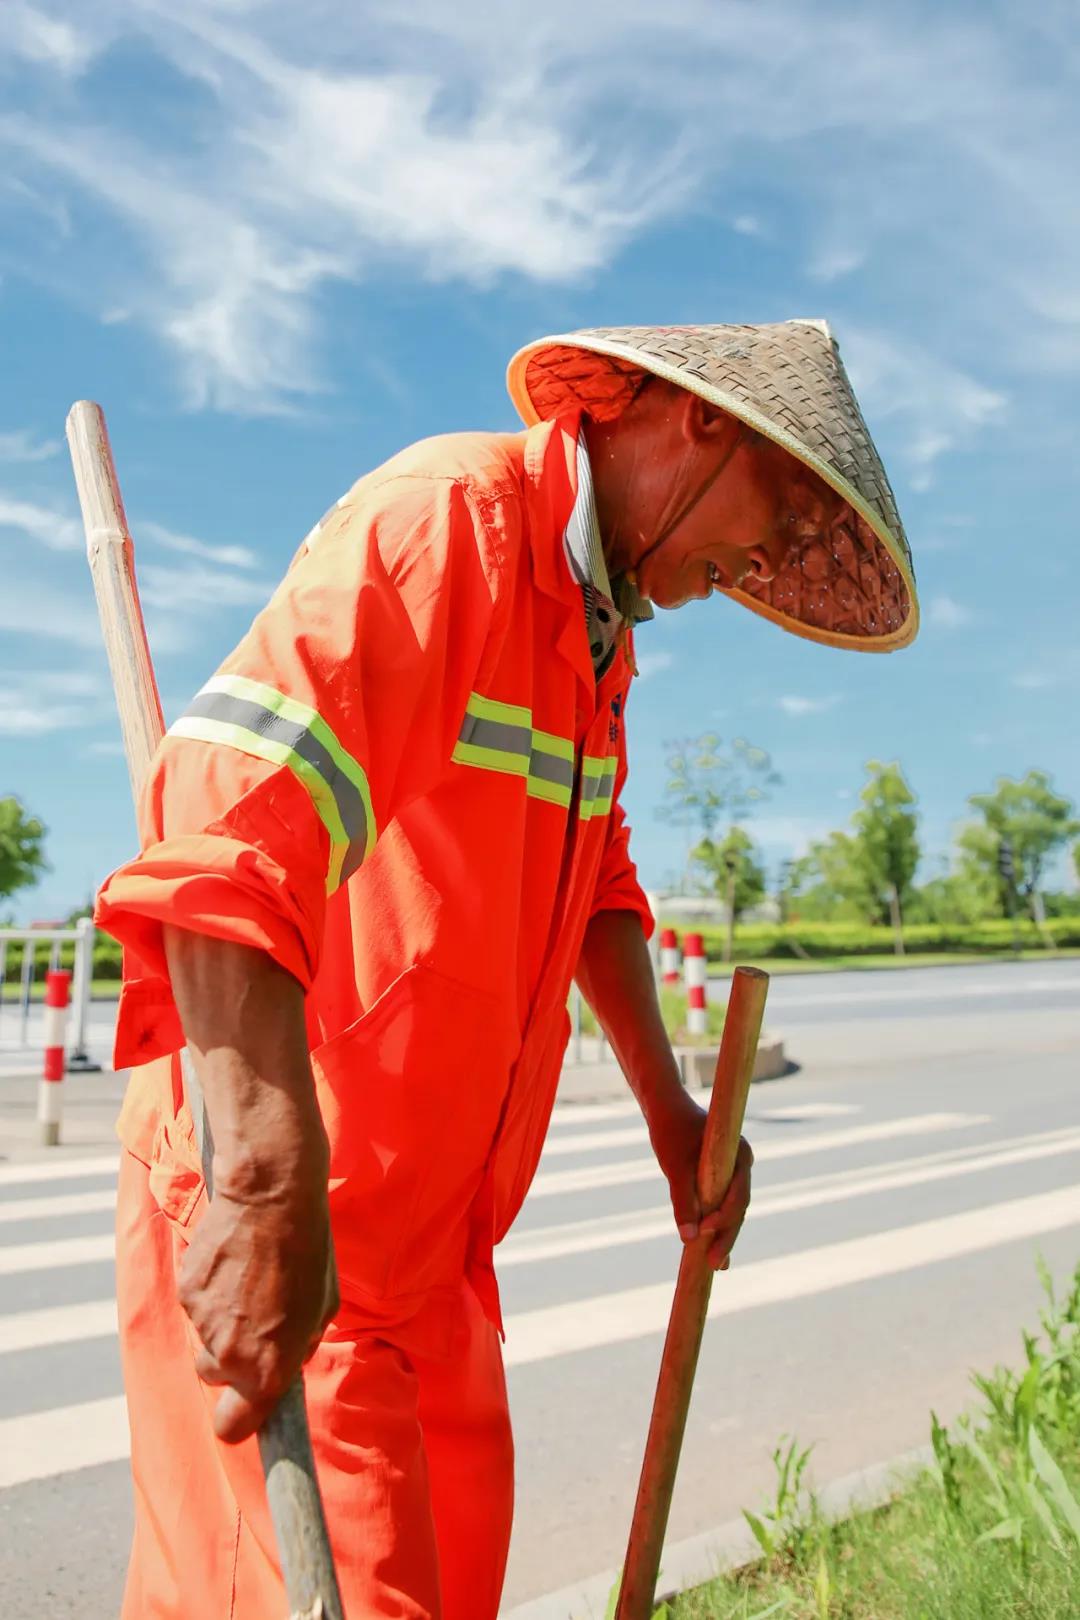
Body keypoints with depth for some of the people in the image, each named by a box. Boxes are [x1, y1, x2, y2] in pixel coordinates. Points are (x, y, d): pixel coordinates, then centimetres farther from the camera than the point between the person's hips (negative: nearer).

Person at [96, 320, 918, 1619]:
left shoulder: (596, 634, 14)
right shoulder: (449, 515, -17)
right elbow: (232, 811, -32)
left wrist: (667, 1108, 21)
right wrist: (270, 1178, -39)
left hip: (437, 1235, 9)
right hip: (273, 1219, -9)